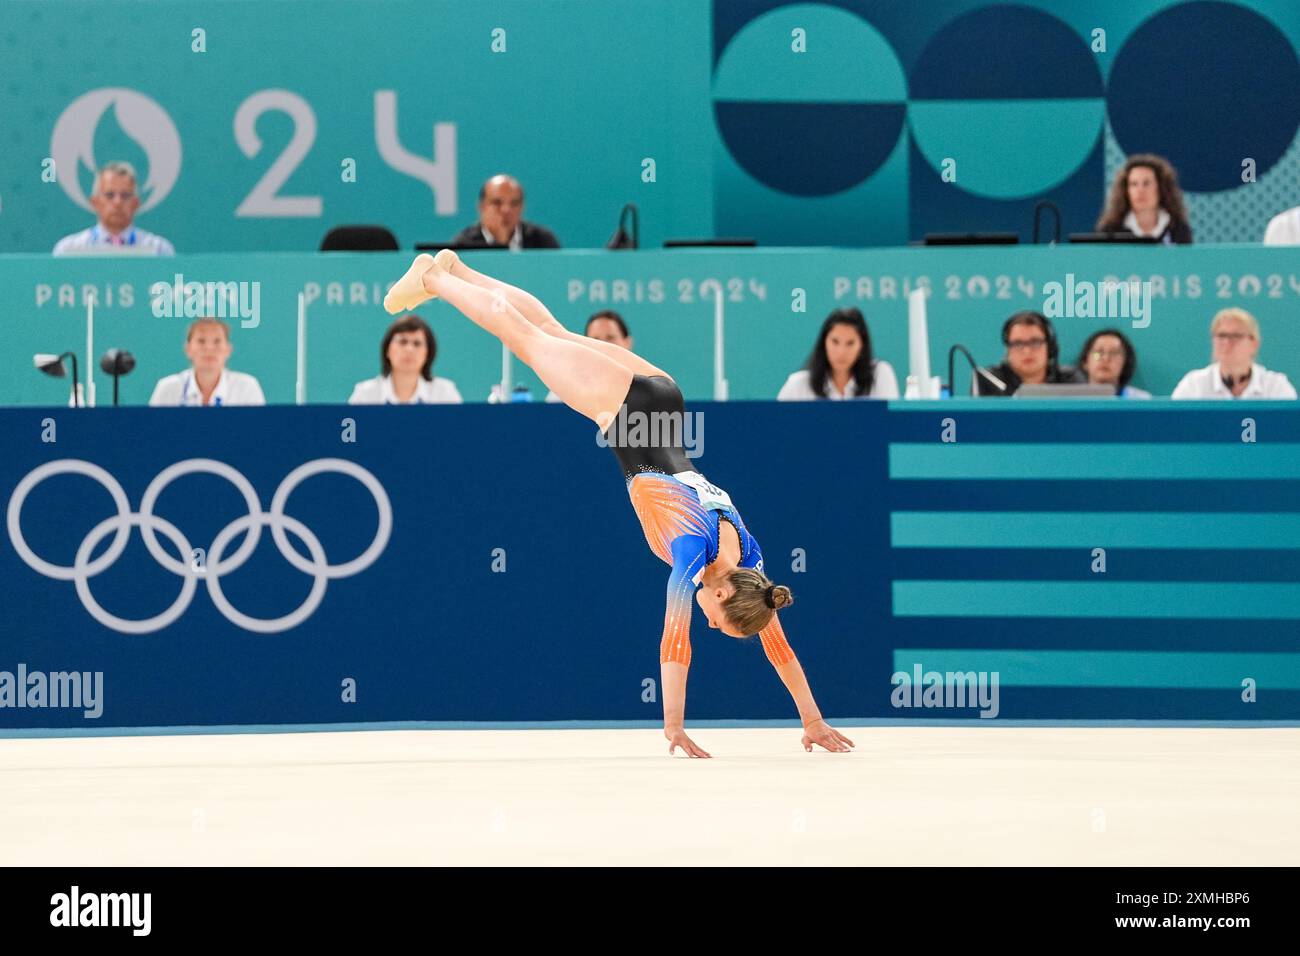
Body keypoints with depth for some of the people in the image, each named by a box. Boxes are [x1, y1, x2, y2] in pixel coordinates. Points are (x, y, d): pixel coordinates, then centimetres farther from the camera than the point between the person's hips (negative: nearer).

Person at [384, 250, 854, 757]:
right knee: (529, 340, 13)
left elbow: (777, 643, -4)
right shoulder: (695, 549, -26)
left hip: (659, 397, 4)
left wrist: (814, 723, -4)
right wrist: (673, 729, -32)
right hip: (625, 406, -4)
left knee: (554, 335, 21)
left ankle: (454, 271, 40)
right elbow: (674, 643, -29)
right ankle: (434, 279, 31)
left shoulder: (746, 564, -13)